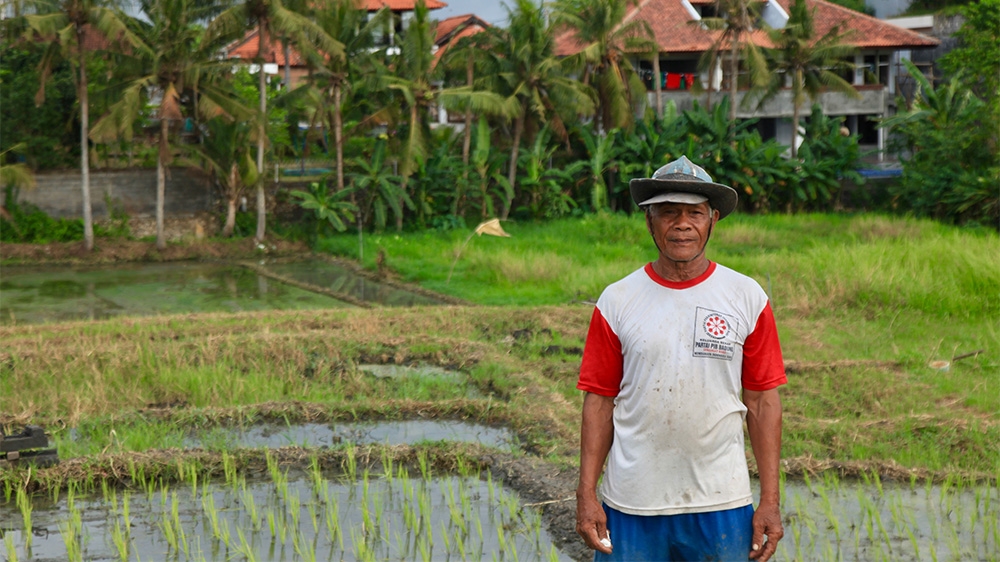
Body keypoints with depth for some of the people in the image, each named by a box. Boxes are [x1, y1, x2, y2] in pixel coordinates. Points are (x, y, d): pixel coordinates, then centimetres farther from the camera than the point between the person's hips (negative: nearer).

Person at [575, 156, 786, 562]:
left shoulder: (747, 299, 3)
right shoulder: (617, 302, 2)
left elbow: (762, 401, 4)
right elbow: (599, 401, 4)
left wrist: (770, 500, 1)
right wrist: (587, 494, -2)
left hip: (721, 502, 0)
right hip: (631, 503, 0)